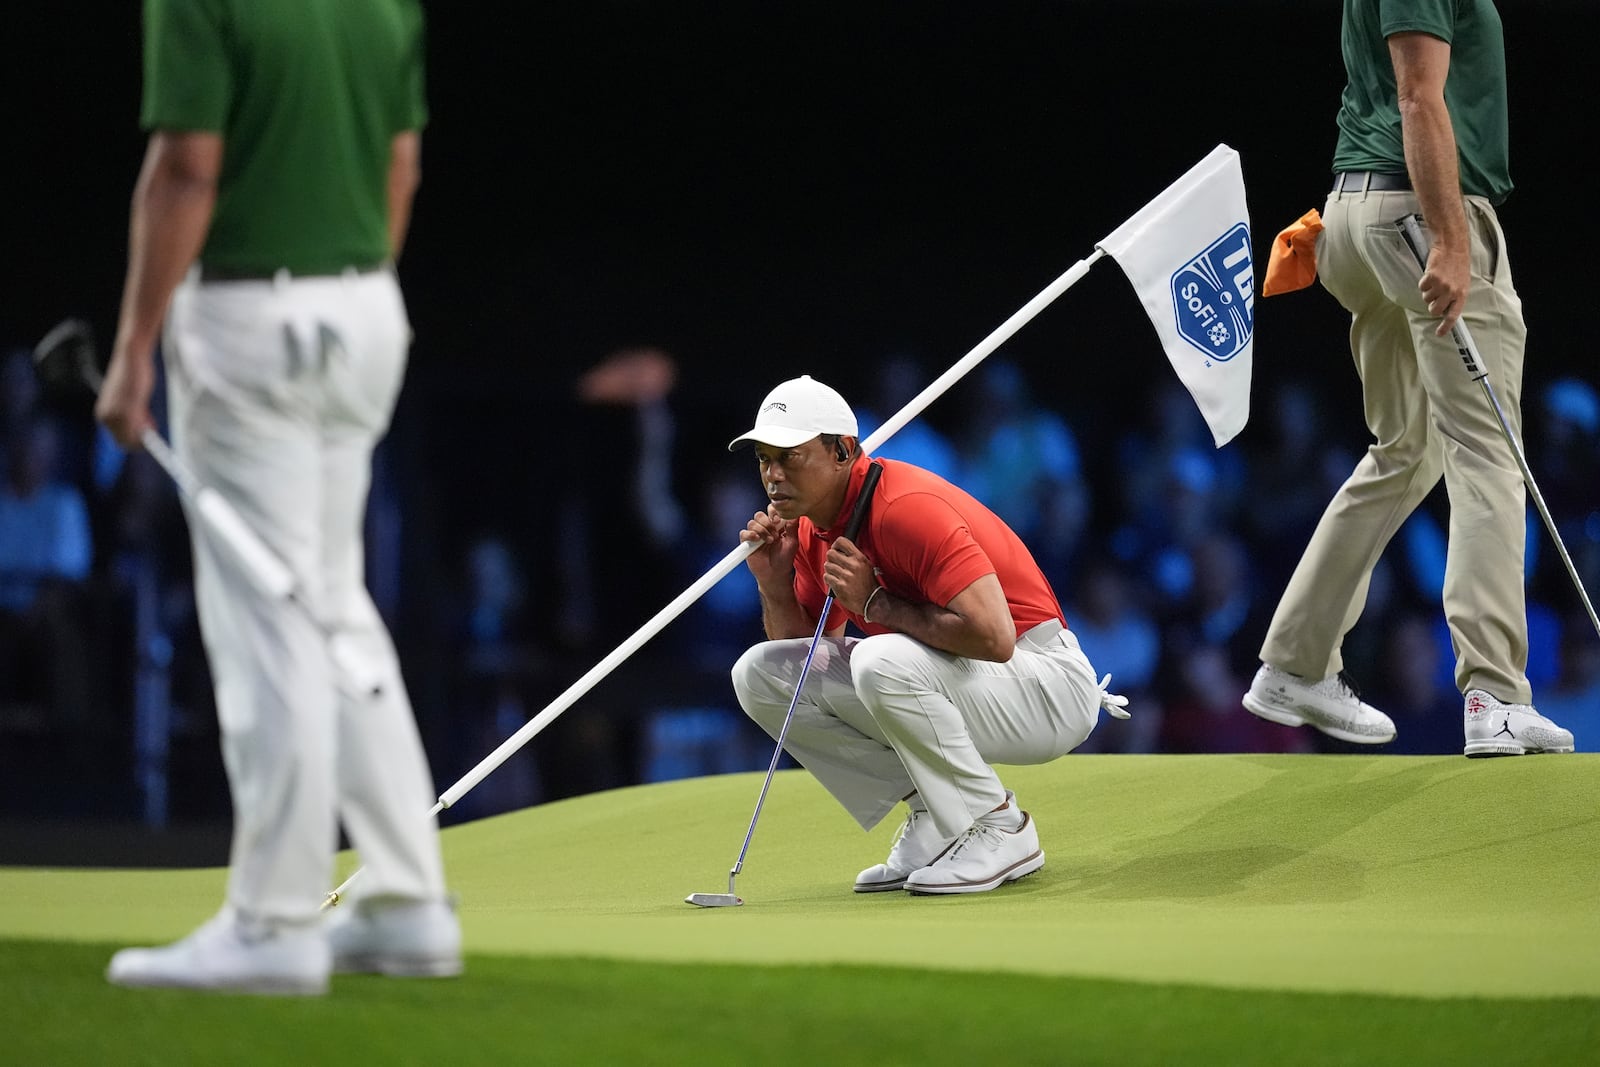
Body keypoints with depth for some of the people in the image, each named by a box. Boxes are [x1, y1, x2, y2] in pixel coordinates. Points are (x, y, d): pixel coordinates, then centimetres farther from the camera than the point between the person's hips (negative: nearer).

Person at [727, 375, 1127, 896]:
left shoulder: (907, 507, -24)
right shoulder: (810, 530, 3)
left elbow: (993, 637, -33)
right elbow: (804, 659, 13)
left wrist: (875, 602, -25)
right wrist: (773, 580, -4)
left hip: (1046, 686, -9)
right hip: (941, 678, 9)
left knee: (882, 661, -37)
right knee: (759, 672, 0)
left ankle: (1000, 829, -16)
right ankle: (933, 817, 2)